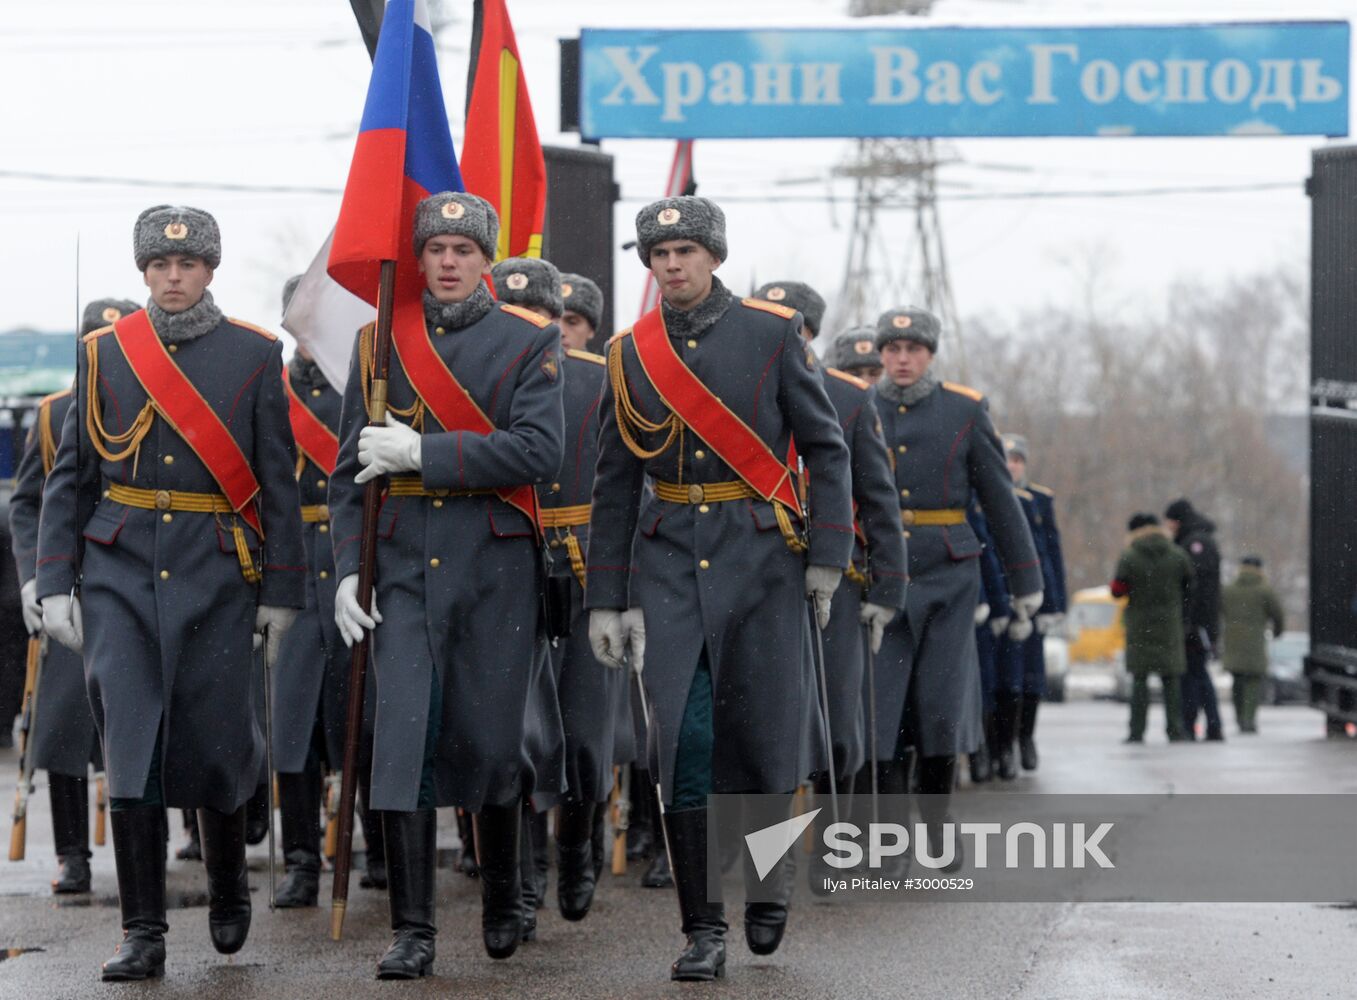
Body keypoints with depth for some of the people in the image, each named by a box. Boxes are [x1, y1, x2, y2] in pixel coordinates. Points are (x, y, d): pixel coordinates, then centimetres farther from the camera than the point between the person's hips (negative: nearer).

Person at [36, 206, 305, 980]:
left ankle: (230, 881, 32)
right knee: (132, 749, -5)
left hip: (217, 578, -1)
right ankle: (144, 936, -1)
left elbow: (279, 482, 3)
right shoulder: (106, 353, 6)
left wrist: (281, 592, 0)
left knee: (213, 744, 3)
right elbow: (71, 478, 8)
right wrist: (55, 584, 1)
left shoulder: (255, 355, 3)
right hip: (121, 575, 1)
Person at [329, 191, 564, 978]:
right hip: (405, 568, 1)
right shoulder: (381, 342, 8)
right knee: (404, 740, -9)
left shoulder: (530, 343, 2)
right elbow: (351, 465, 9)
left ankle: (503, 901, 27)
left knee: (489, 744, 4)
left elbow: (539, 452, -12)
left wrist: (422, 452, -17)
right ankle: (413, 931, -7)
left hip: (497, 570, -1)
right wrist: (348, 568, -1)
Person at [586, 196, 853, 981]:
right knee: (683, 745, -7)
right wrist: (605, 598, 7)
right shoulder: (631, 354, 6)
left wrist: (827, 556, -6)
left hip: (763, 558, -1)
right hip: (670, 563, 1)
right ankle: (705, 930, -2)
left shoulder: (773, 332, 0)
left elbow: (826, 448, 2)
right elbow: (615, 485, 10)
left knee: (765, 735, 2)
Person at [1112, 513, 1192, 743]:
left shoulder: (1129, 558, -9)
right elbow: (1190, 585, 5)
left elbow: (1117, 590, -8)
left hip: (1140, 626, -2)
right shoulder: (1177, 555, -1)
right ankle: (1175, 730, 7)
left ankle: (1137, 731, -4)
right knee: (1171, 680, 8)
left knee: (1139, 679, 1)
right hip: (1170, 625, 2)